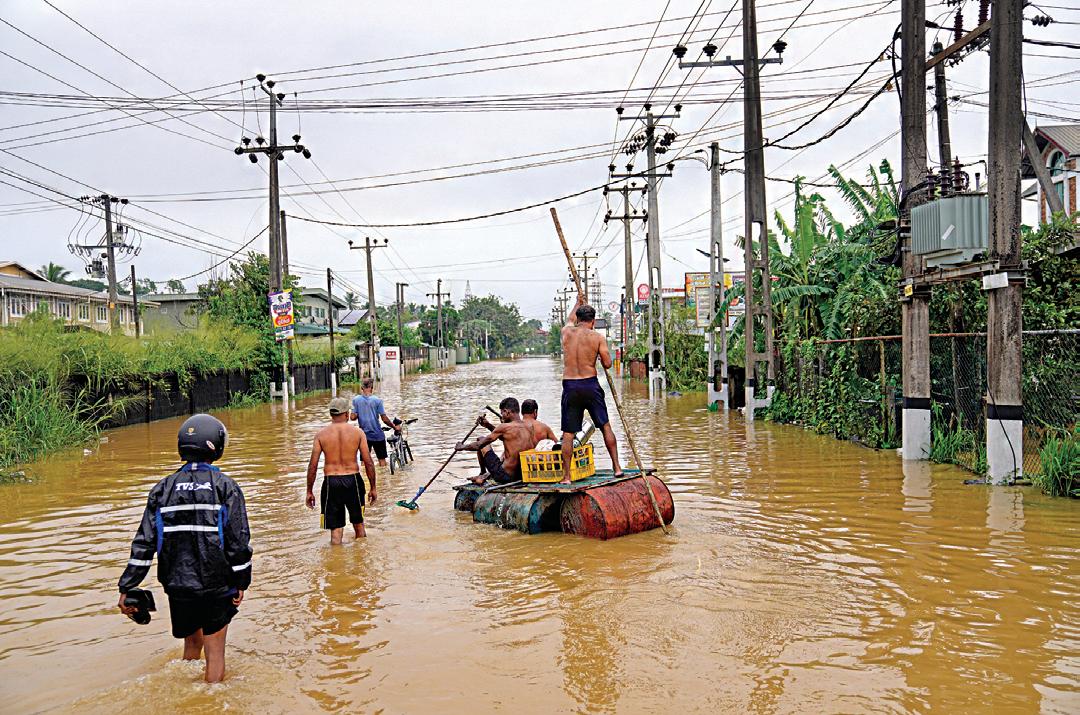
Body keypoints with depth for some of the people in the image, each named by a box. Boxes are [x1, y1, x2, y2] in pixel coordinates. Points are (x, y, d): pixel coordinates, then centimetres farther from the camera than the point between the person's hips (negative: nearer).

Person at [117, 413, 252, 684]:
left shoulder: (163, 489, 1)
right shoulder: (226, 487, -8)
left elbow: (144, 542, -1)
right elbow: (239, 541, -9)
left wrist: (126, 588, 2)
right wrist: (241, 582, 1)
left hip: (178, 586, 4)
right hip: (216, 585, -3)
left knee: (192, 643, 23)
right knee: (215, 652, 8)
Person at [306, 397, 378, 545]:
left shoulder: (321, 434, -1)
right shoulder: (357, 433, -2)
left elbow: (313, 465, -2)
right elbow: (369, 463, -2)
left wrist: (309, 491, 7)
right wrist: (373, 488, 7)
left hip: (331, 482, 0)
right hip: (353, 480, 0)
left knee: (336, 529, 7)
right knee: (358, 524, 20)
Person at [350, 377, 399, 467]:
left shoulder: (356, 400, -4)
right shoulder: (377, 400, -9)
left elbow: (352, 417, -7)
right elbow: (385, 419, -10)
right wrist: (395, 427, 4)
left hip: (364, 435, 2)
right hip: (378, 435, -2)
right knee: (382, 460, 10)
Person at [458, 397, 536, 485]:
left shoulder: (504, 427, -14)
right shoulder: (529, 428, 5)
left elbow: (478, 446, -5)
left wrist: (462, 447, 13)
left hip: (506, 476, -6)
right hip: (525, 476, 7)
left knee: (481, 441, 11)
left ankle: (483, 474, 27)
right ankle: (488, 475, 29)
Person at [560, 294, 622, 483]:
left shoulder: (567, 332, 5)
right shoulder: (597, 337, -2)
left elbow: (571, 320, 29)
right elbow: (607, 364, -3)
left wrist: (578, 303, 47)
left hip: (570, 386, 1)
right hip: (590, 385, -1)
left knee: (568, 433, 4)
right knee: (606, 426, 14)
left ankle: (566, 476, 3)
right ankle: (617, 467, 17)